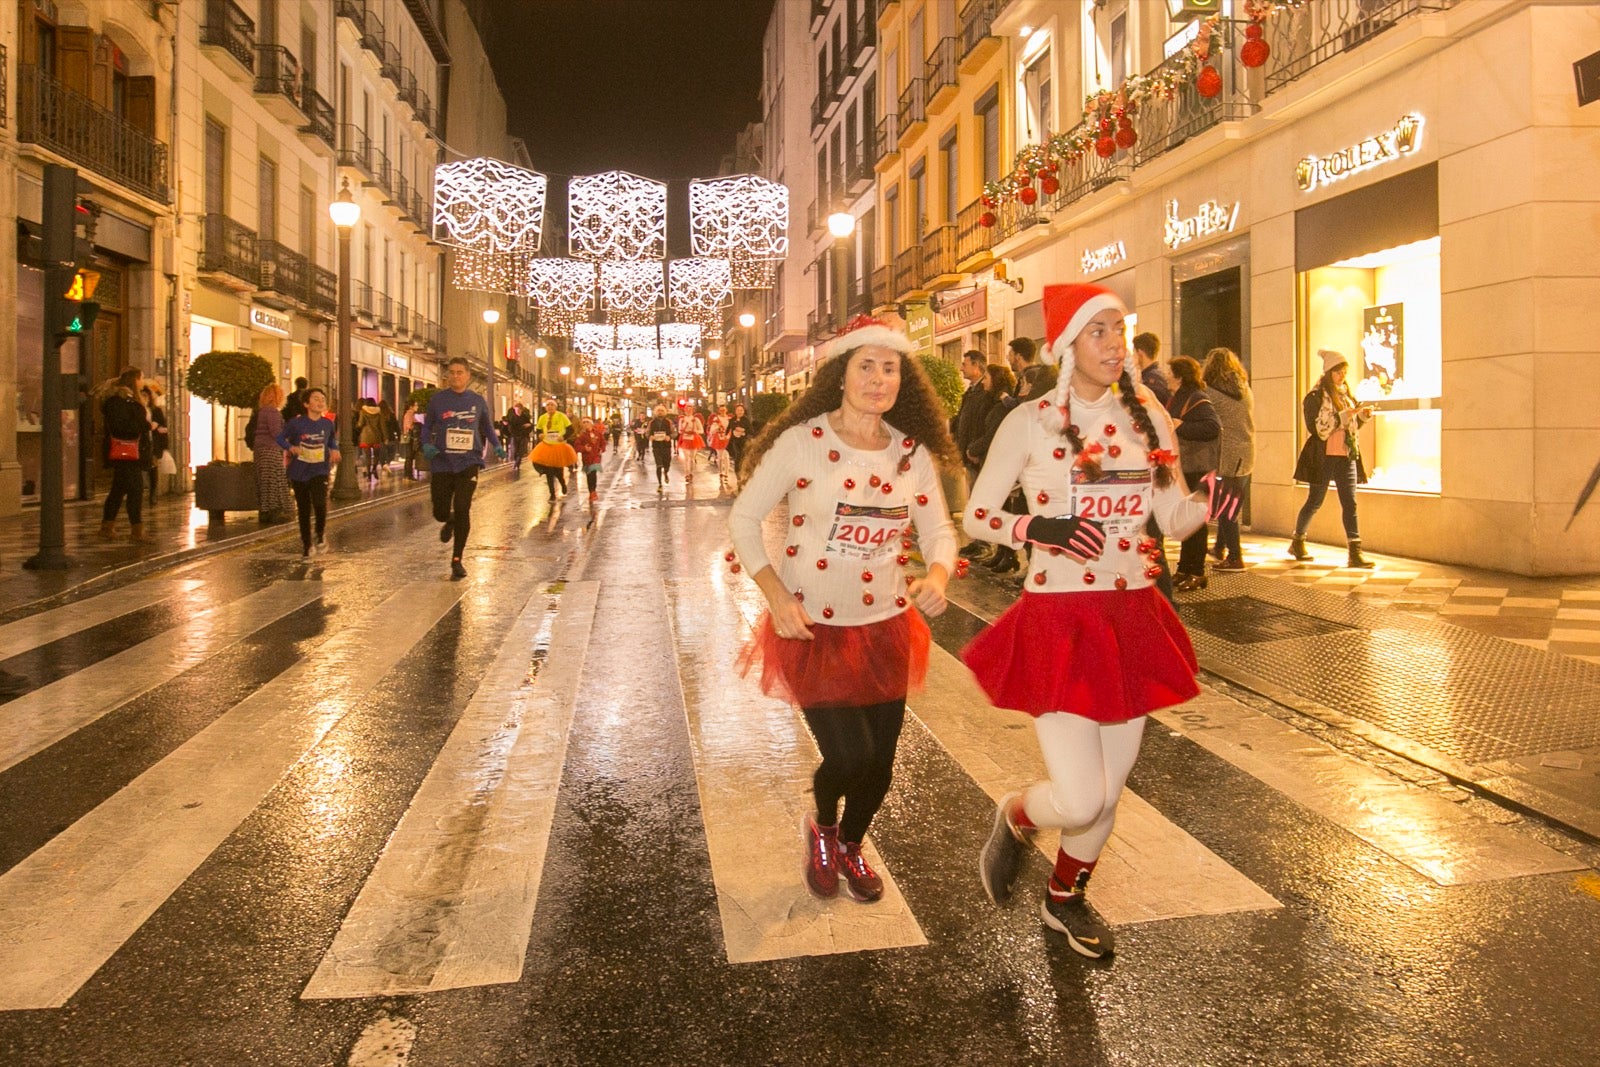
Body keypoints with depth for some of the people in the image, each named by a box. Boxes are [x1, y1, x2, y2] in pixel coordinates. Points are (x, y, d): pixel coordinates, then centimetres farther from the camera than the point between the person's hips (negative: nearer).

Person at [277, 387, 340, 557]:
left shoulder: (328, 424, -2)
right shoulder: (296, 423, -9)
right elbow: (280, 437, 1)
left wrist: (335, 449, -2)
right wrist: (290, 447, -17)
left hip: (320, 471, 0)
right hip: (299, 472, 0)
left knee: (320, 503, -22)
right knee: (304, 510, 9)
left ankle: (319, 536, 4)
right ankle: (306, 545, 26)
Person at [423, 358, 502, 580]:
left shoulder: (477, 401, 4)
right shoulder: (438, 399, 1)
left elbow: (487, 427, 16)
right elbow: (427, 426, 8)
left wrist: (496, 446, 0)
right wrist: (426, 445, -11)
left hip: (468, 463, -1)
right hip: (441, 464, 1)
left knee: (462, 509, -11)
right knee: (440, 512, 4)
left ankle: (456, 560, 2)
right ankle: (450, 521, 45)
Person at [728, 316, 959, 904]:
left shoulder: (912, 451, 0)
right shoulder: (801, 441, -13)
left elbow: (939, 529, 7)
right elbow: (743, 518, -7)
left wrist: (938, 574, -16)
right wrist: (777, 596, -17)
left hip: (886, 627, 4)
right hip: (814, 628, -4)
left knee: (880, 762, 10)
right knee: (849, 755, -11)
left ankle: (851, 846, 44)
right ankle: (821, 829, 27)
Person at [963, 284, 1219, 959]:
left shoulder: (1148, 418, 6)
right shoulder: (1031, 422, -6)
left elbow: (1175, 517, 9)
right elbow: (974, 516, -3)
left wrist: (1210, 504, -13)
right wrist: (1037, 529, -21)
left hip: (1133, 620, 5)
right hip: (1058, 623, -5)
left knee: (1108, 791, 15)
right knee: (1079, 800, -11)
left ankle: (1065, 899, 41)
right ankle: (1015, 817, 26)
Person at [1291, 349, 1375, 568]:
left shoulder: (1346, 394, 14)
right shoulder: (1315, 397, -6)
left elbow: (1351, 424, 21)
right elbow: (1317, 427, -16)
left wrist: (1363, 415, 2)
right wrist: (1344, 415, -21)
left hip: (1346, 456, 6)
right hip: (1323, 457, -6)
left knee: (1350, 503, -2)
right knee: (1315, 501, 5)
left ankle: (1355, 552, -5)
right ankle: (1297, 542, 24)